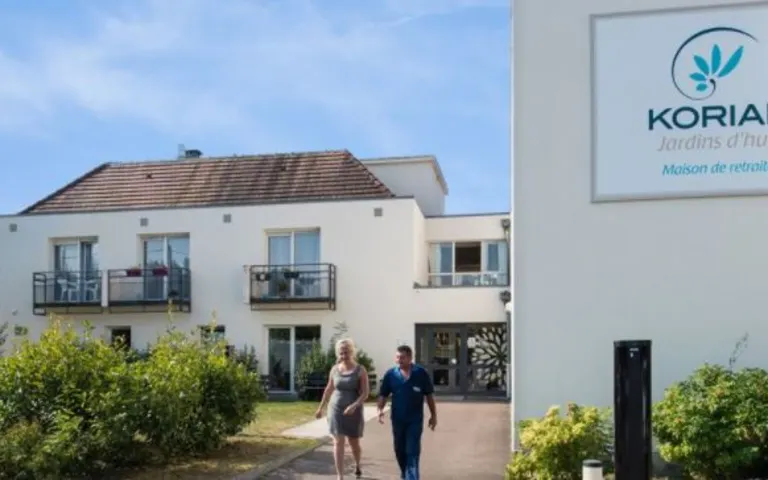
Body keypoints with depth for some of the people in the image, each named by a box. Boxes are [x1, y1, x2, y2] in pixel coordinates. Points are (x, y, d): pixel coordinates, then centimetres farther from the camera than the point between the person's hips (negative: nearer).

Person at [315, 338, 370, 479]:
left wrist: (354, 406, -28)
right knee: (338, 443, -6)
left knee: (354, 443, 11)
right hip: (336, 410, 2)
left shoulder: (360, 370, -9)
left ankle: (357, 465, 42)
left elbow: (365, 393, -14)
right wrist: (321, 407, 18)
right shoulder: (335, 369, 1)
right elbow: (329, 389, 14)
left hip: (353, 412, -2)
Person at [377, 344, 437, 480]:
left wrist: (433, 415, 2)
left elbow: (429, 395, 1)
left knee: (412, 451, -5)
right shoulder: (390, 374, -3)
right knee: (399, 450, 14)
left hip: (415, 419, -3)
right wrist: (380, 410, -16)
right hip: (397, 419, 3)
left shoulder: (421, 373, -6)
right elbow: (383, 394, 1)